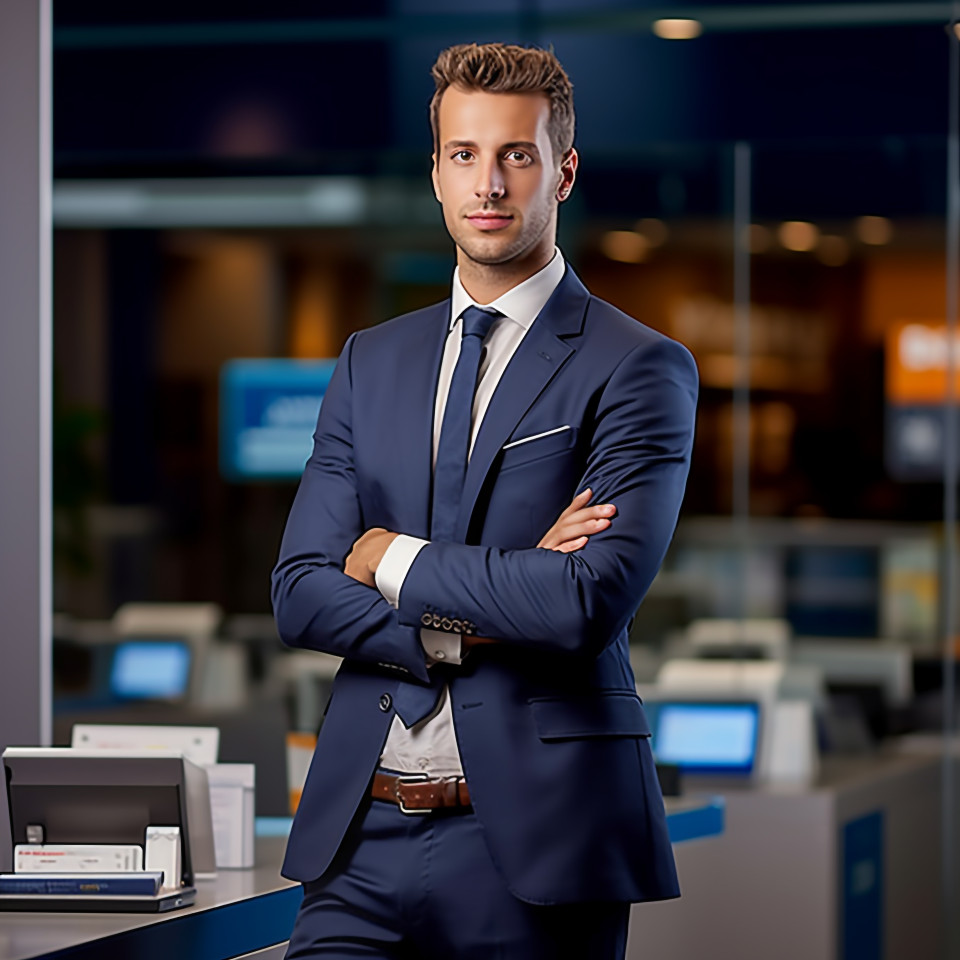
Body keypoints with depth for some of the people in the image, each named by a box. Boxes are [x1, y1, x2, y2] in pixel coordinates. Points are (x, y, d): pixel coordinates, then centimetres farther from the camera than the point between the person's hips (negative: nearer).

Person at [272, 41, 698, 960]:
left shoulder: (639, 369, -3)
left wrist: (392, 561, -6)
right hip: (362, 830, 4)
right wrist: (467, 624, -9)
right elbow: (301, 595, 7)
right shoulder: (371, 362, 14)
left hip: (533, 834, -4)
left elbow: (592, 603, -16)